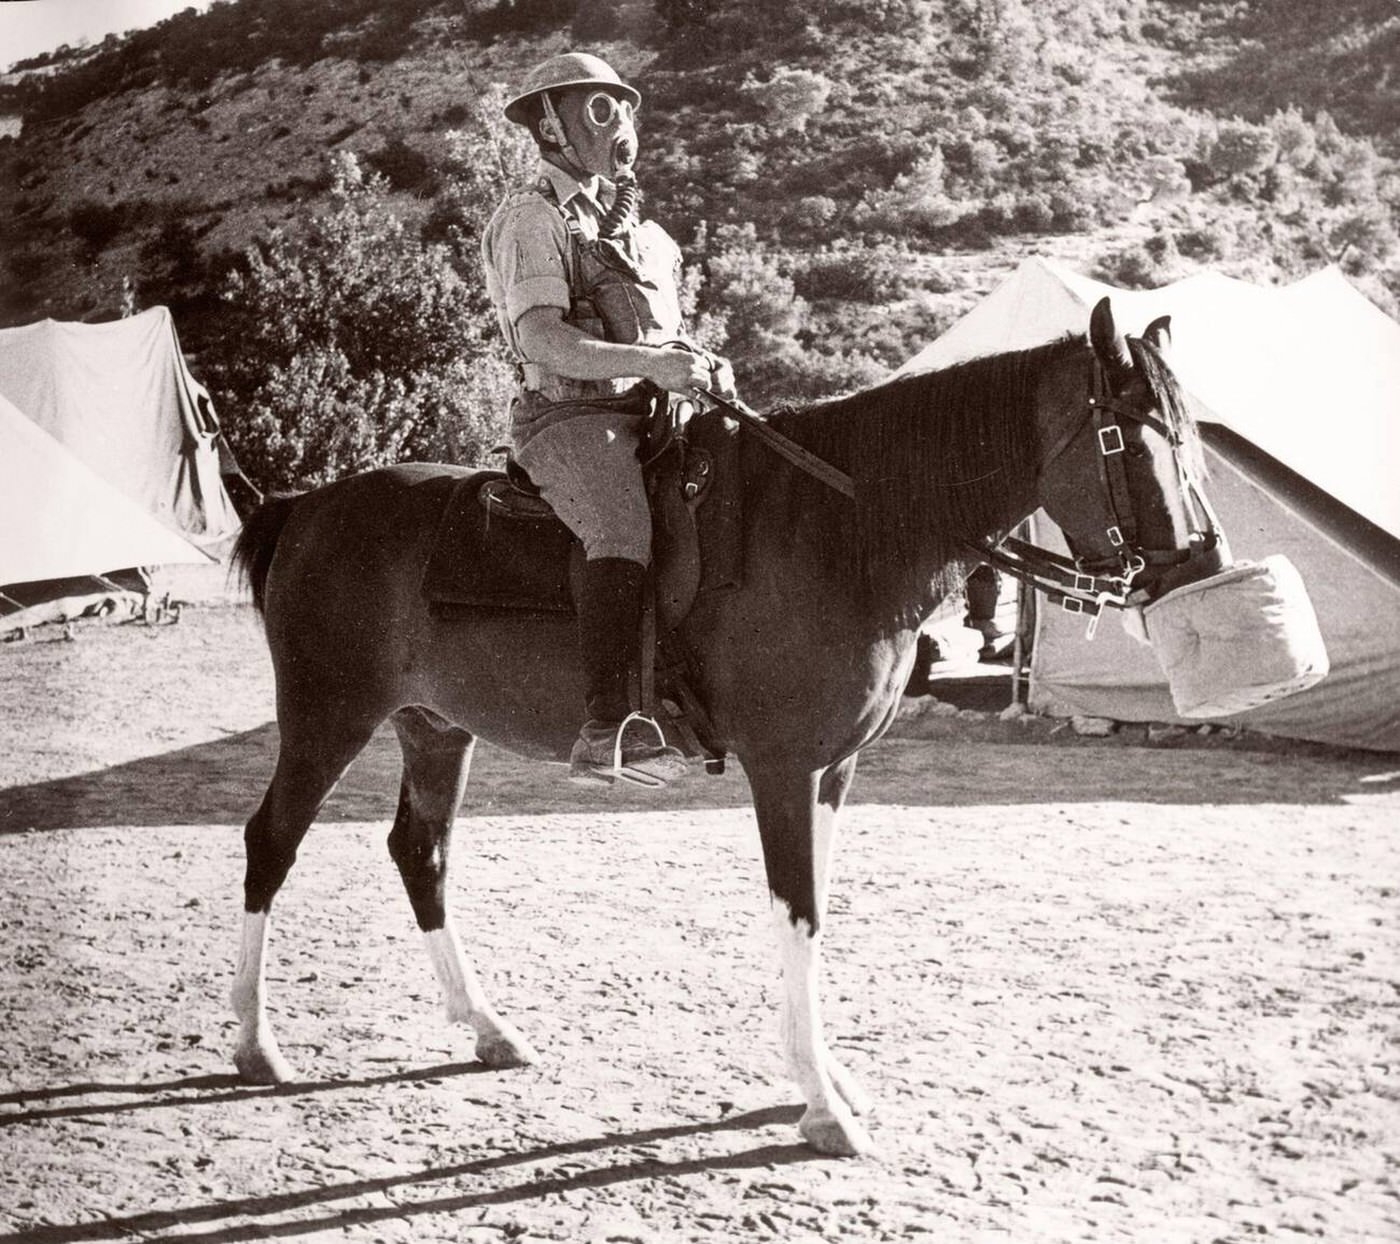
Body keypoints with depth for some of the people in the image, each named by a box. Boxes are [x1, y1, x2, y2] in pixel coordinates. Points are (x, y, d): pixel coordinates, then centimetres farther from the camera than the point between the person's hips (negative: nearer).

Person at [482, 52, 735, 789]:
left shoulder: (622, 218, 24)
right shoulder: (532, 221, -3)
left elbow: (661, 329, 29)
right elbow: (541, 338, -17)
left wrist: (700, 364, 7)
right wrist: (649, 363, -25)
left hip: (642, 416, 9)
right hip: (570, 418, -9)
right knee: (623, 533, -33)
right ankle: (607, 730, -43)